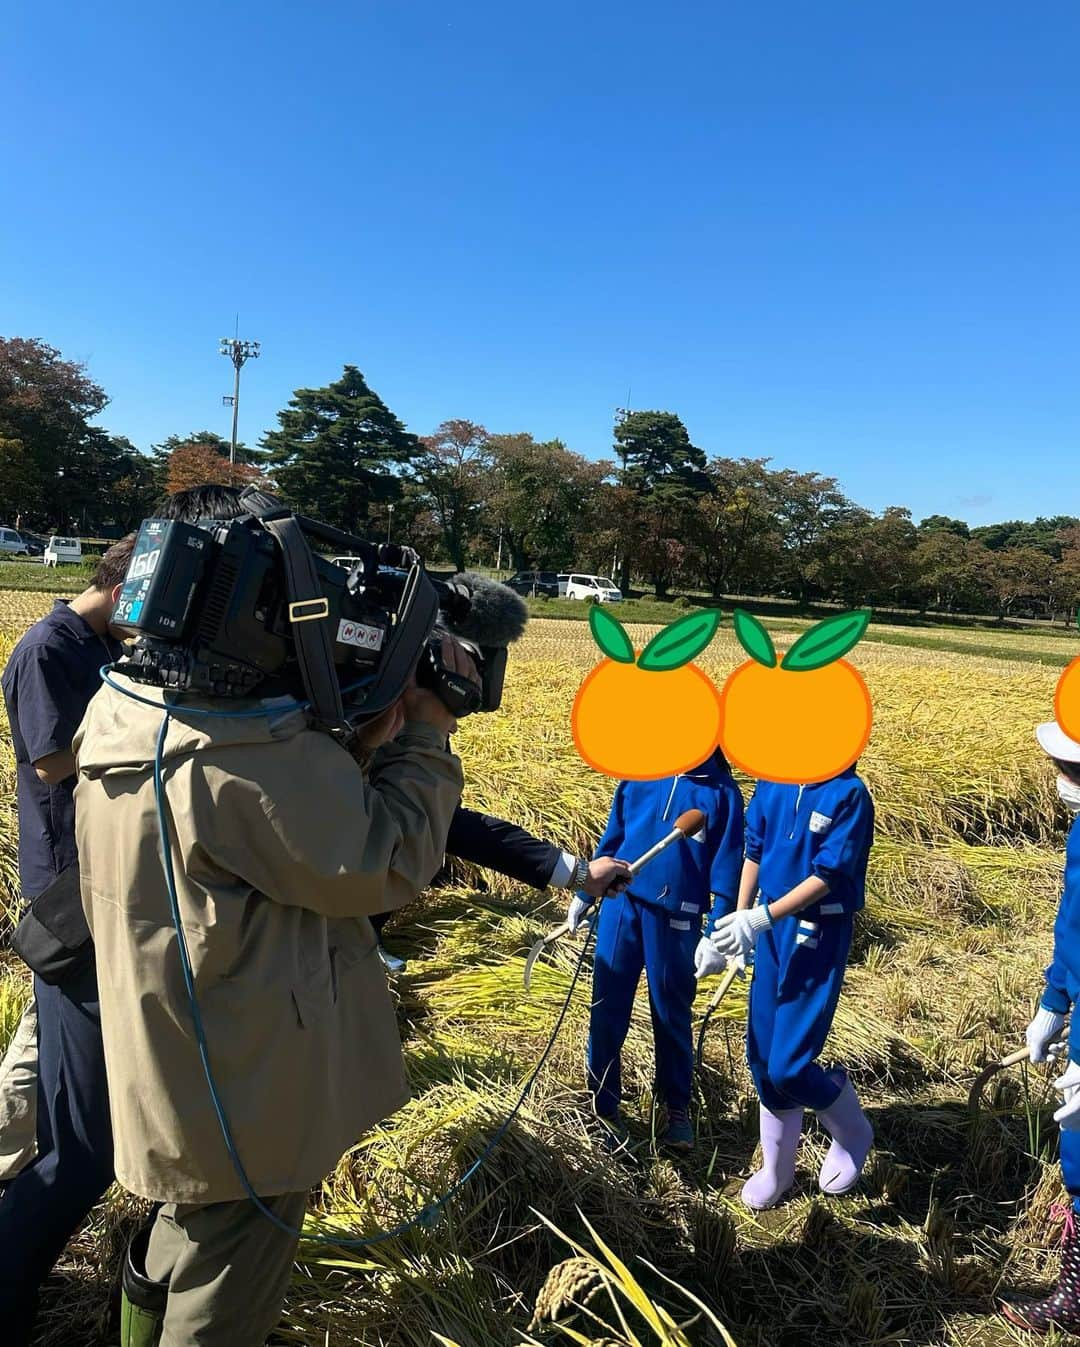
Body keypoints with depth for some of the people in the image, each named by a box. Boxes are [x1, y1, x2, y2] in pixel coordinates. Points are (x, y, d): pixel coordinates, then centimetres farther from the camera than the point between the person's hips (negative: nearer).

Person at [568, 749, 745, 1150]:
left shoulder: (722, 791, -4)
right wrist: (584, 894, 14)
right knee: (607, 1010, 7)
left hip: (675, 918, -2)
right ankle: (604, 1106, 24)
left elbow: (726, 865, -4)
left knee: (671, 1015, 12)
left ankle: (677, 1108, 31)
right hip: (621, 904, 3)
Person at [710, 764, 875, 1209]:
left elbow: (827, 877, -18)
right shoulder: (773, 781, 1)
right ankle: (776, 1168, 35)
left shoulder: (848, 793, -16)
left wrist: (760, 917, -23)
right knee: (761, 1056, 12)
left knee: (787, 1067, -5)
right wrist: (741, 921, 9)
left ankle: (852, 1133, 28)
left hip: (818, 940, -6)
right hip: (770, 932, 6)